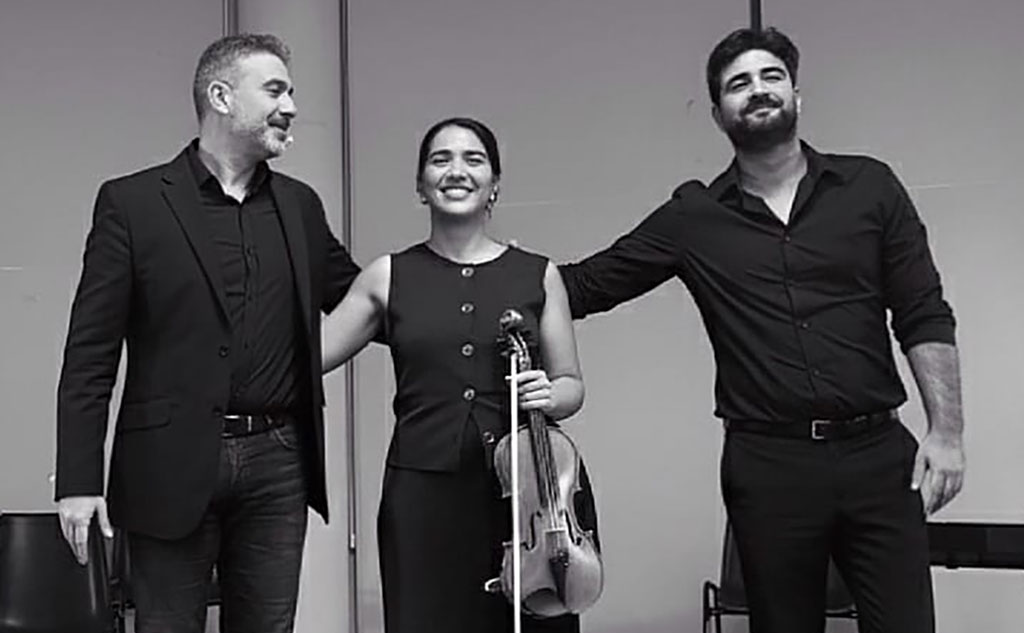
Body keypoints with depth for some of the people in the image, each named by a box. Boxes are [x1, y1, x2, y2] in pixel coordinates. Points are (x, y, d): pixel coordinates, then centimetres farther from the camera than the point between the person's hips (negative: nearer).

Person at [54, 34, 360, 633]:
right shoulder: (131, 202, -2)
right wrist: (79, 481, -8)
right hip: (172, 465, -3)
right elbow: (90, 354, -4)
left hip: (278, 465, 4)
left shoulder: (300, 206, 11)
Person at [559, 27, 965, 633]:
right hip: (767, 466, 0)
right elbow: (586, 284, 8)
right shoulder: (693, 218, 5)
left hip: (879, 453, 0)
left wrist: (947, 430, -4)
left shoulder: (870, 186, 6)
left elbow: (924, 317, 4)